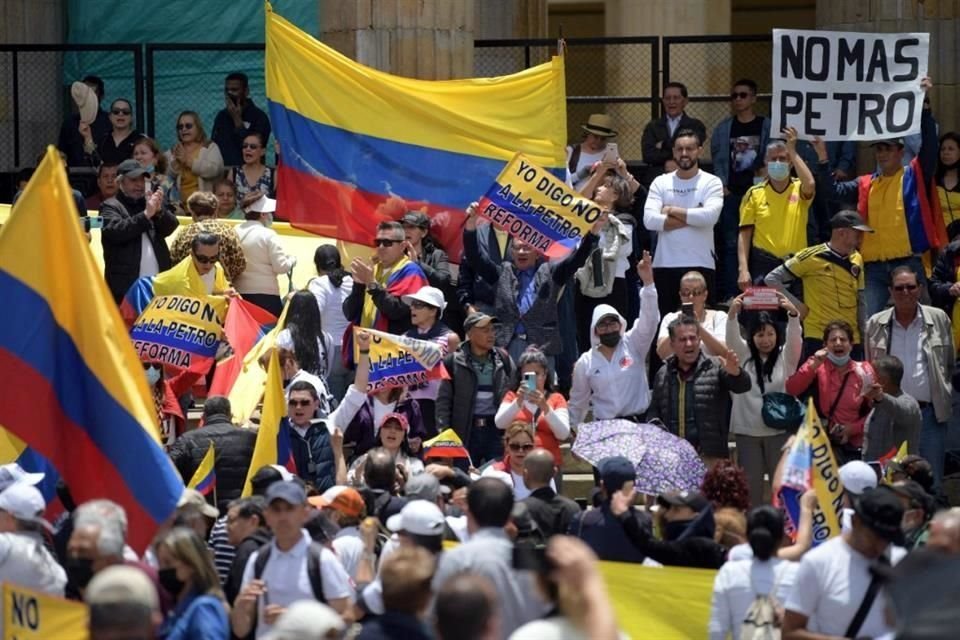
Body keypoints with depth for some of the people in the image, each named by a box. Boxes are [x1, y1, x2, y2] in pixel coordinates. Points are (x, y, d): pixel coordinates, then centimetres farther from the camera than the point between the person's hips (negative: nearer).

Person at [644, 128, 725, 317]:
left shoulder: (711, 182, 2)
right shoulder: (660, 182, 8)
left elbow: (710, 215, -17)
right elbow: (649, 219, -7)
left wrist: (672, 211, -8)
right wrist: (692, 217, -9)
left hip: (700, 265, -2)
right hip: (664, 265, 2)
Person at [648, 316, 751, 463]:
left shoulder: (714, 368, 0)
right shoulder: (663, 375, 14)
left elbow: (743, 386, -14)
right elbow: (653, 412, 21)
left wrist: (735, 372, -38)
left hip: (709, 456, -4)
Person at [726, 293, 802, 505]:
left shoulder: (786, 356, 5)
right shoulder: (744, 355, 8)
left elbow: (795, 337, -12)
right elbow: (732, 337, -8)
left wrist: (793, 314, -33)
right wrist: (733, 314, -30)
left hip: (779, 430, -1)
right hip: (747, 431, 1)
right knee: (751, 485, 4)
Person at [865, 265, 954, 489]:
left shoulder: (939, 319, 3)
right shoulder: (876, 324, 4)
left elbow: (950, 365, 8)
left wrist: (946, 399, 3)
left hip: (930, 412, 0)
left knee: (932, 482, 3)